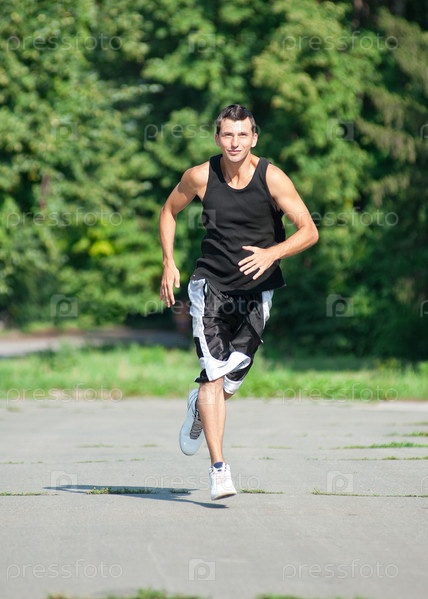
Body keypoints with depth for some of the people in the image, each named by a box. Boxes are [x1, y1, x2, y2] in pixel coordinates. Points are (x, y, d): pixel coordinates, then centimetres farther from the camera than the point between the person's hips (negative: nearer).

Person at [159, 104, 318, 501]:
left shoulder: (272, 179, -10)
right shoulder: (200, 177, -6)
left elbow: (309, 231, -11)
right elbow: (169, 211, 13)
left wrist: (271, 253, -27)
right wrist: (169, 263, 4)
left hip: (256, 289, 1)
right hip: (211, 285, -1)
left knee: (231, 381, 9)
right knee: (213, 375, -15)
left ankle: (199, 405, 45)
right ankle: (218, 469, -14)